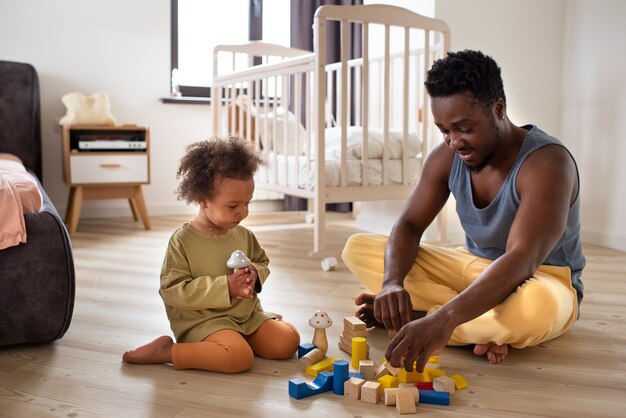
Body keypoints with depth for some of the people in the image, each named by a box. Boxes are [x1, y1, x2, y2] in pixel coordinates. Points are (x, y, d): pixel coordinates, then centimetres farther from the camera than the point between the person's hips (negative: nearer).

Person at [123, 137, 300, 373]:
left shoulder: (243, 236, 6)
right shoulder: (182, 241, -13)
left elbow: (262, 263, 21)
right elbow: (172, 290, -17)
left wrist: (255, 274, -6)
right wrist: (226, 286, -23)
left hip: (249, 315, 7)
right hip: (204, 320, -6)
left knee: (288, 341, -7)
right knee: (240, 358, -31)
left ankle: (237, 341, 12)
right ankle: (166, 351, -12)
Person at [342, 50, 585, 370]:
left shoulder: (546, 162, -26)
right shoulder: (446, 157, -7)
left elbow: (522, 261, -38)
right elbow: (409, 226, -6)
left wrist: (443, 318, -51)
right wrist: (392, 281, -30)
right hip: (472, 267, 6)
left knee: (533, 306, -45)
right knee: (357, 248, -8)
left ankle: (415, 314, -19)